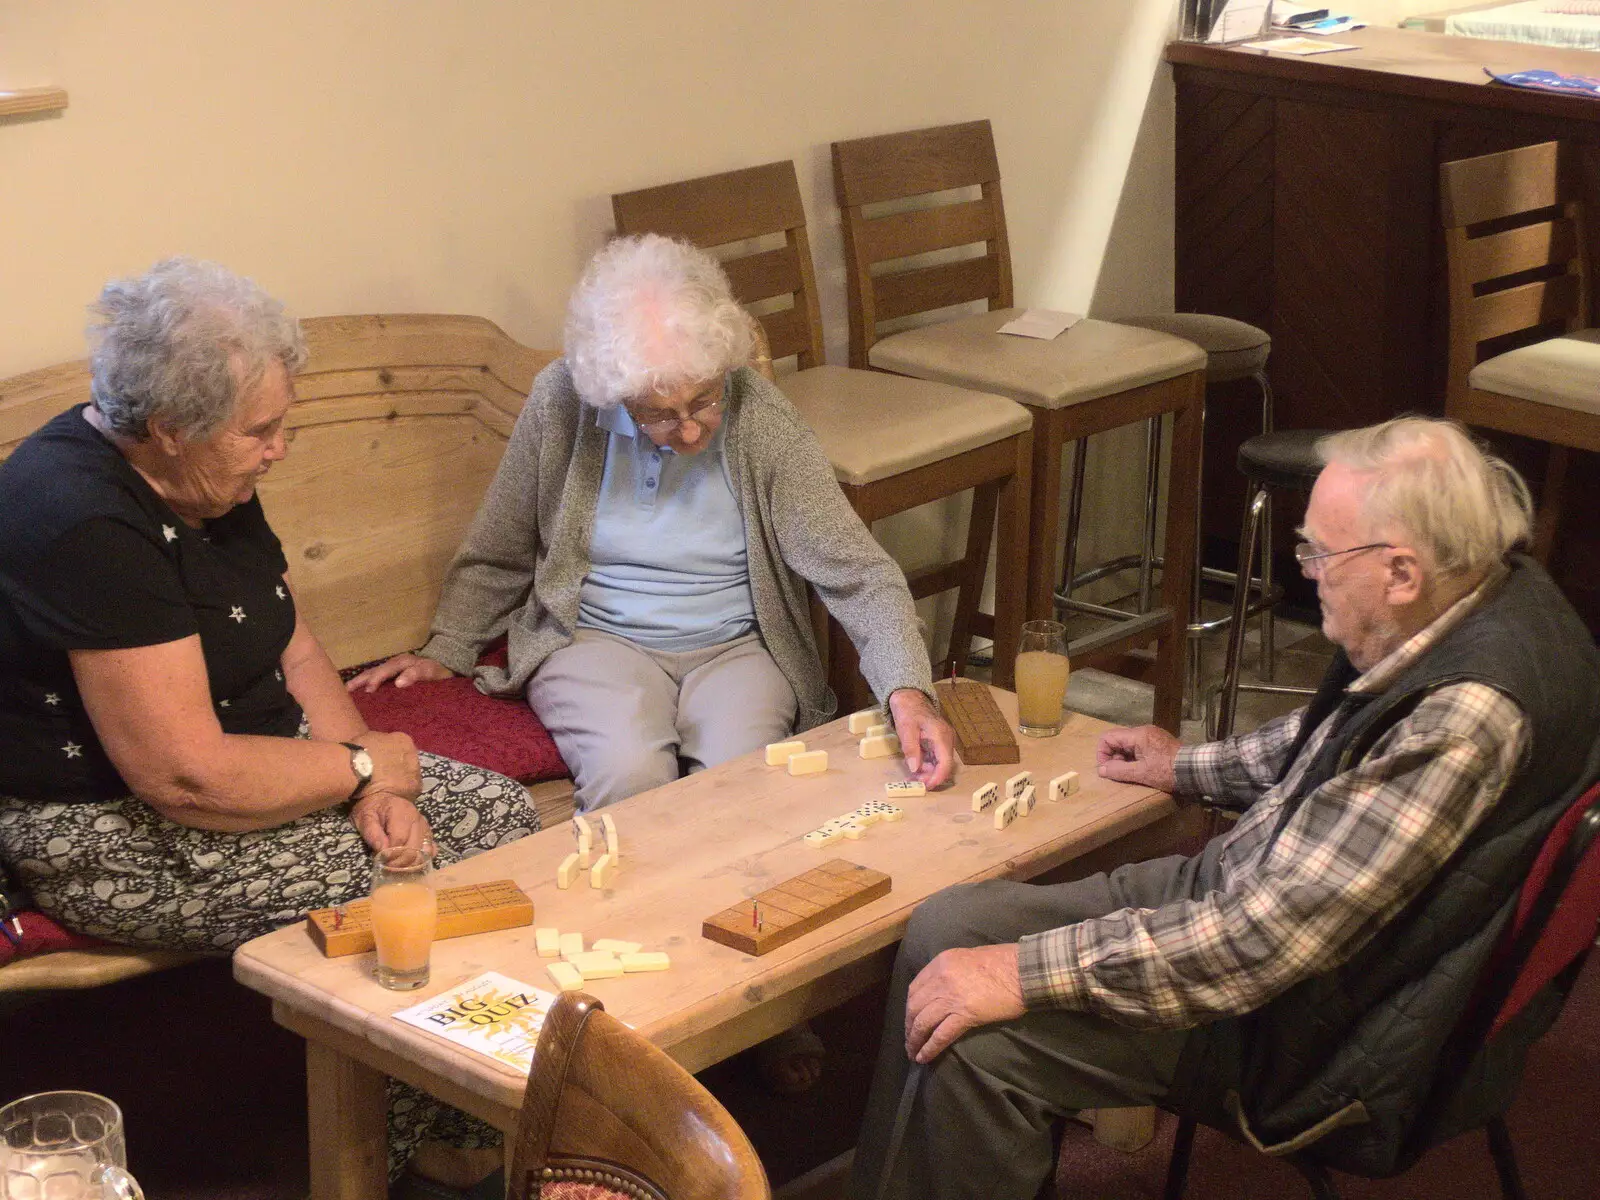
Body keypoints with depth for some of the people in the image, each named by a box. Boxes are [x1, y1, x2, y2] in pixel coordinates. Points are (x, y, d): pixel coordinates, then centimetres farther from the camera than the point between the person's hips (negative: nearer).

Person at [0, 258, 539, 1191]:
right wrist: (366, 768, -16)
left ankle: (476, 1123, 10)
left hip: (238, 760, 10)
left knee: (501, 815, -1)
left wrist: (369, 782, -9)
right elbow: (187, 778, -30)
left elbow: (293, 647, 9)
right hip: (113, 835, -10)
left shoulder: (205, 481, 3)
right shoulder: (89, 527, -28)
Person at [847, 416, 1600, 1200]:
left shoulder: (1469, 715, -31)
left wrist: (1024, 972, -29)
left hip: (1312, 1023, -10)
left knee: (971, 1041, -21)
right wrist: (1189, 766, 26)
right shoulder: (1482, 596, -1)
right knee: (942, 931, 3)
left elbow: (1271, 937, -32)